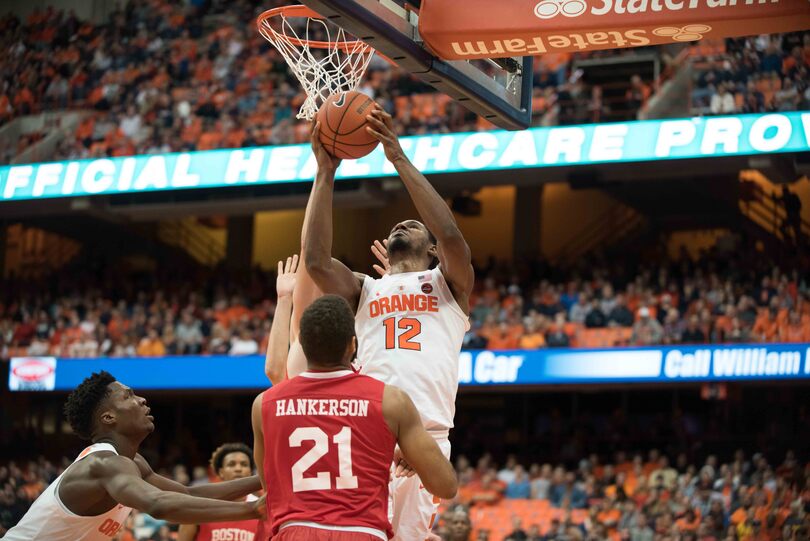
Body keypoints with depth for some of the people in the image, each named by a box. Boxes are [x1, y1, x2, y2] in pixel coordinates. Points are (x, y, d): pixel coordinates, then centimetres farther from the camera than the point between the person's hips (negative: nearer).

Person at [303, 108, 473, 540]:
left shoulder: (448, 284, 20)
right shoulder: (365, 290, 28)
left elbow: (452, 236, -2)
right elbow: (316, 260, 8)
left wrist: (399, 159, -1)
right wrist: (325, 173, 7)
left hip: (424, 434, -2)